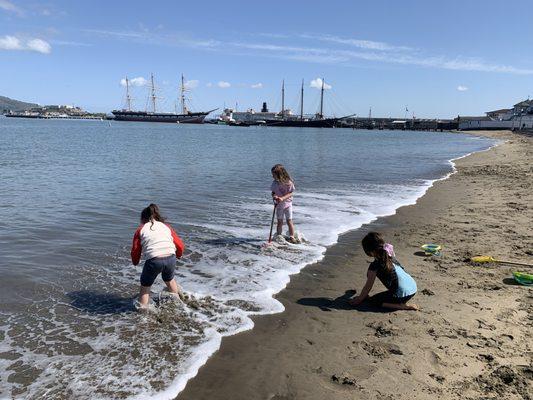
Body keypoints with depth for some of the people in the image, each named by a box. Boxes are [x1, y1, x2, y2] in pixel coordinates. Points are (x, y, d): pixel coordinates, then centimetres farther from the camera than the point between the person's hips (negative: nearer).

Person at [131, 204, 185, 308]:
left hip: (154, 260, -3)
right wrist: (177, 255, 38)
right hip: (171, 259, 3)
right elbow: (180, 246, 17)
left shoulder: (140, 230, 14)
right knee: (169, 280, 33)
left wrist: (135, 262, 33)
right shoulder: (167, 227, 21)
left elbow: (135, 251, 12)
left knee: (145, 286, 21)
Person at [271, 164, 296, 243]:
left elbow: (290, 193, -15)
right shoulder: (274, 183, -2)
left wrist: (282, 198, -29)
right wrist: (274, 196, -17)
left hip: (287, 204, -3)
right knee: (279, 222, 7)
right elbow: (273, 192, 6)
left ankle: (291, 237, 8)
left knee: (289, 221, -2)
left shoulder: (288, 182, -14)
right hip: (278, 205, 3)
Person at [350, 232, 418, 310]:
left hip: (402, 294, -9)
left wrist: (359, 299, 12)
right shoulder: (390, 256, 10)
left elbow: (368, 287, -3)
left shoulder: (375, 265, -12)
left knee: (373, 300, 9)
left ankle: (402, 306, -5)